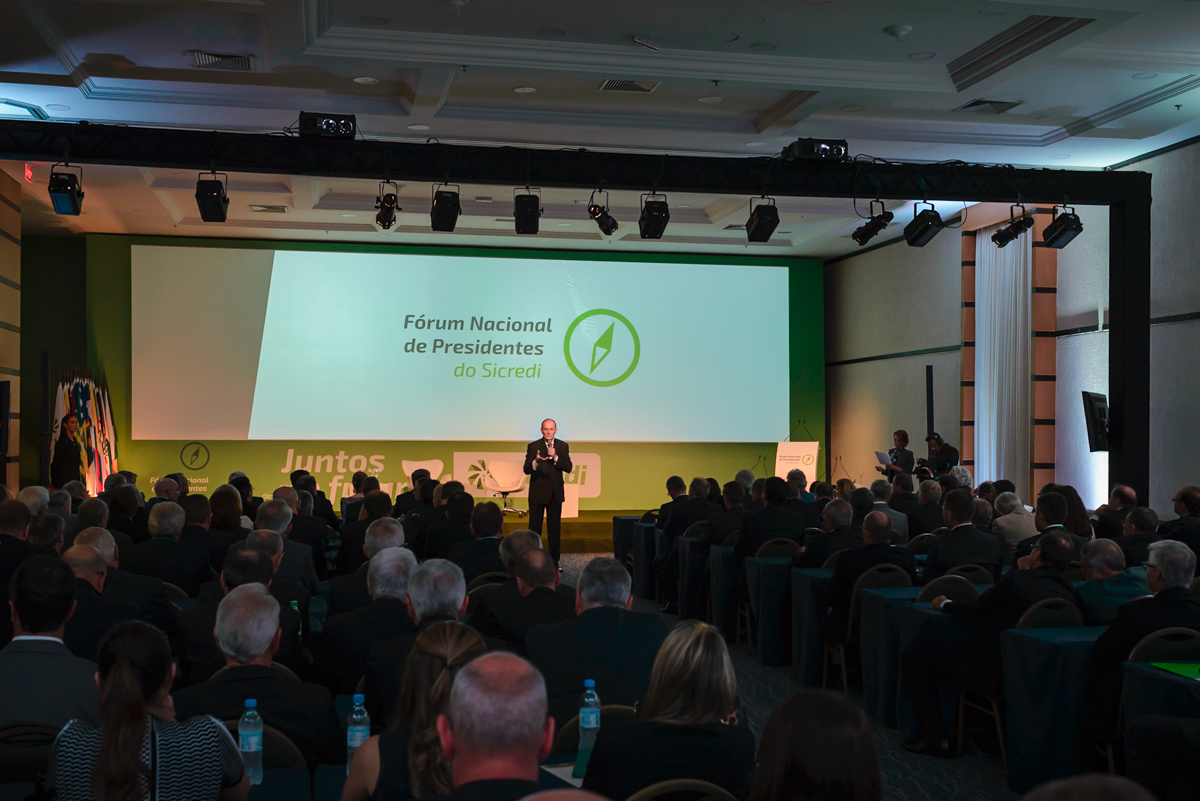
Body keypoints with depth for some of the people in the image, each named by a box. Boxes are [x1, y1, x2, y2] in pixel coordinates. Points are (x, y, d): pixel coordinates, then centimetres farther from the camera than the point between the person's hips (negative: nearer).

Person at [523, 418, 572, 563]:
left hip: (555, 493, 3)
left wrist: (555, 457, -16)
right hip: (537, 493, -2)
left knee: (554, 529, 8)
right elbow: (526, 470, -10)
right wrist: (536, 462, -31)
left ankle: (554, 561, 16)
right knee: (534, 528, 1)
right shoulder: (533, 446, -3)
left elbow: (568, 468, -2)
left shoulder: (563, 446, 6)